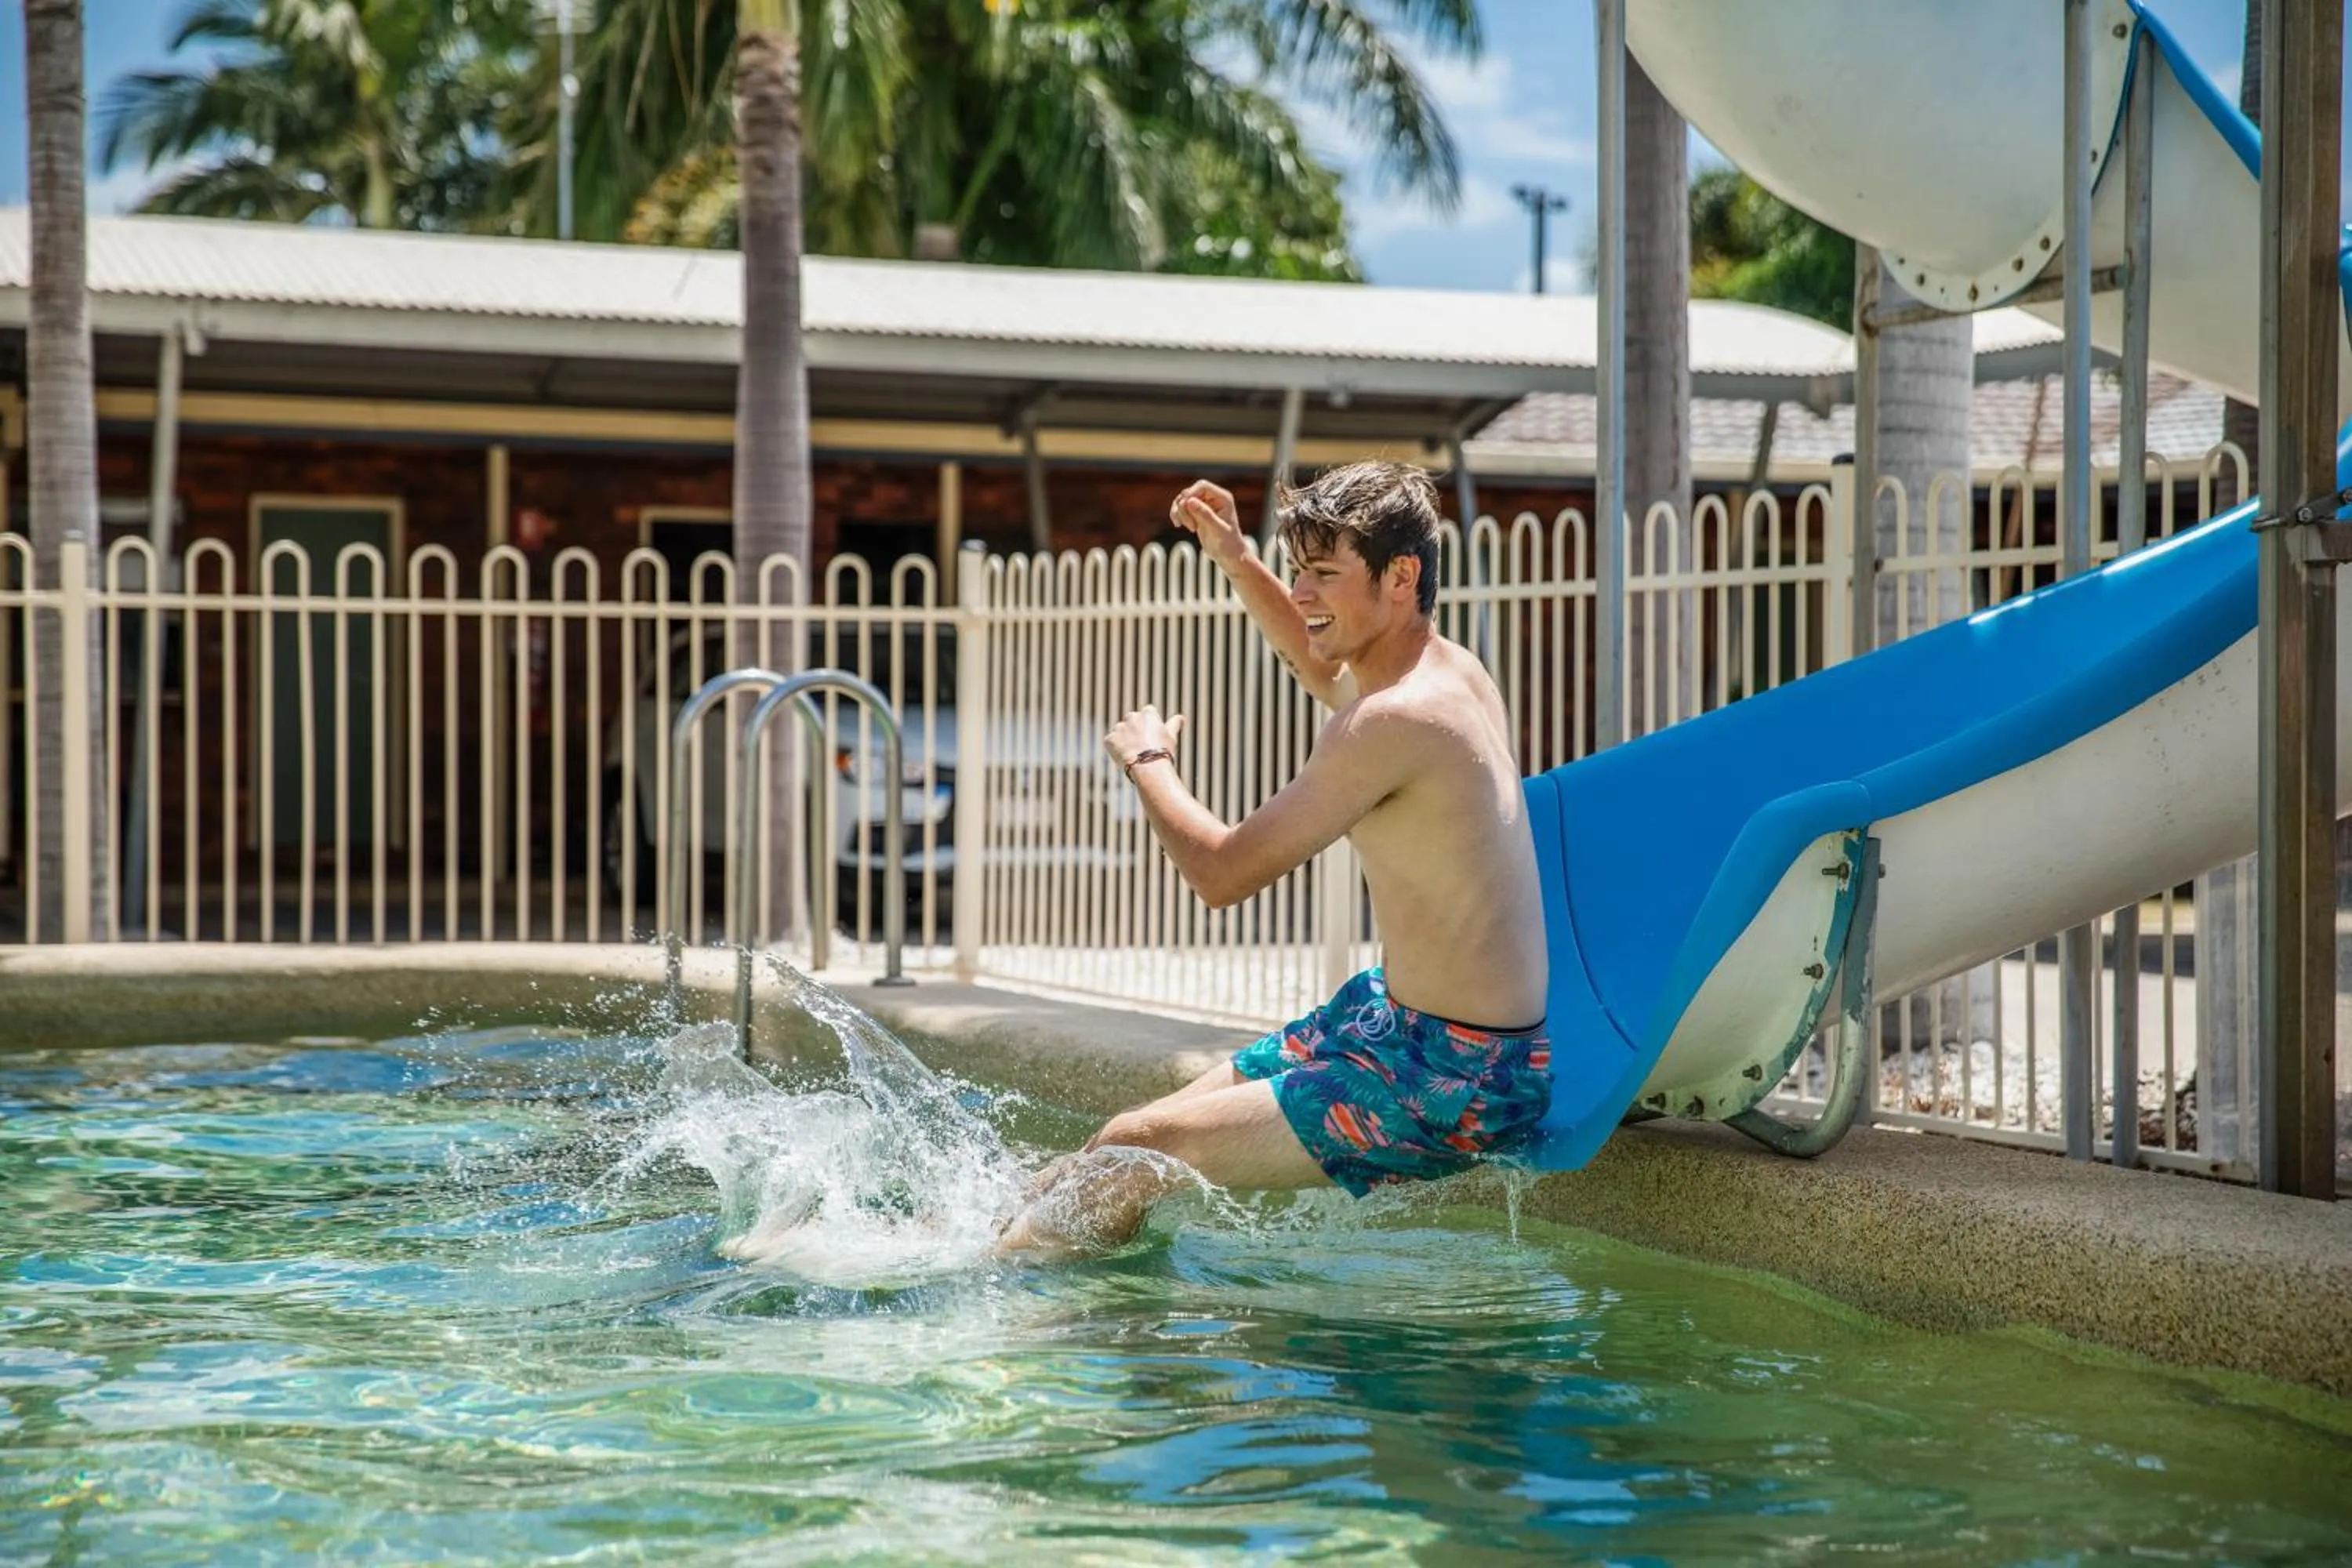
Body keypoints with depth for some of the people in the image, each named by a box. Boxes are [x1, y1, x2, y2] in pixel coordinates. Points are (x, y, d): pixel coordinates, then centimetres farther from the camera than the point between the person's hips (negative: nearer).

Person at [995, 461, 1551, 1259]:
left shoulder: (1395, 721, -25)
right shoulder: (1452, 667, 5)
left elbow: (1222, 871, -19)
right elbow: (1327, 671, 32)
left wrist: (1148, 763, -1)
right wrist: (1237, 560, 20)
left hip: (1454, 1084, -10)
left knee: (1134, 1151, -9)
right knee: (1177, 1110, 17)